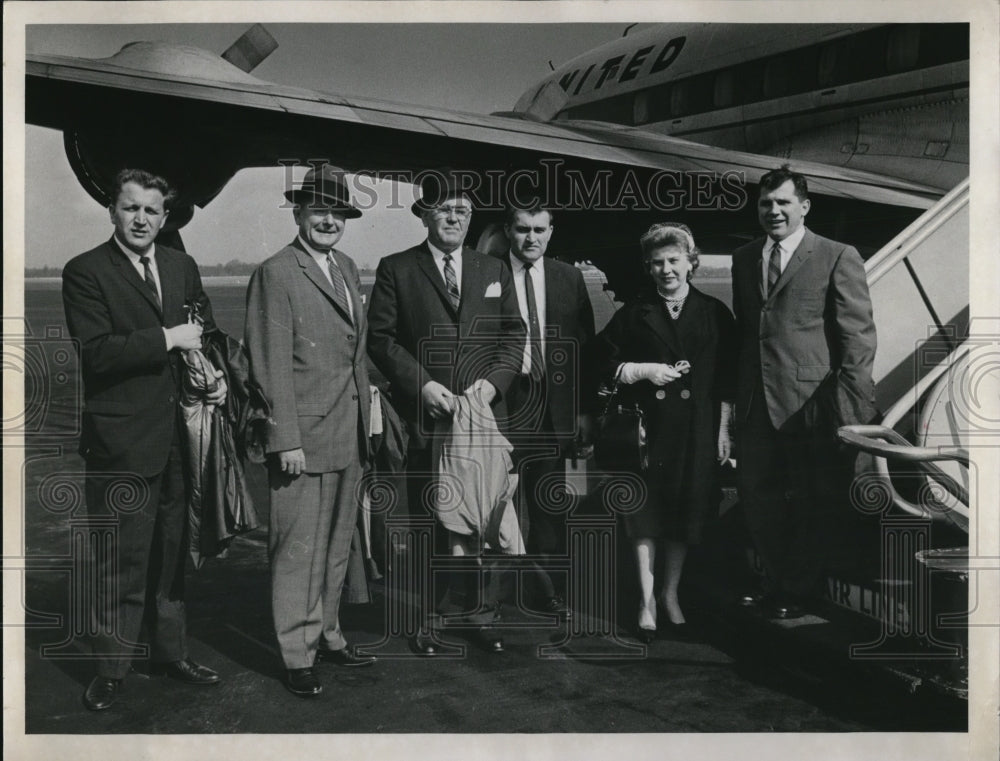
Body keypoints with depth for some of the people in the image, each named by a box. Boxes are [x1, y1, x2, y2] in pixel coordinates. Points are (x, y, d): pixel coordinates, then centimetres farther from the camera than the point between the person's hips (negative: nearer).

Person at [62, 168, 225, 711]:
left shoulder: (183, 267, 12)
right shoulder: (85, 272, -6)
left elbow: (207, 332, 21)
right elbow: (96, 351, -17)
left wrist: (218, 374, 3)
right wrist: (167, 339, -16)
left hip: (182, 433, 6)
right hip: (122, 439, -5)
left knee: (173, 552, 16)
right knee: (121, 559, 1)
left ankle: (171, 651, 31)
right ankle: (111, 670, 16)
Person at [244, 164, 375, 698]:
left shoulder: (348, 269, 14)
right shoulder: (275, 274, -9)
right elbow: (272, 366, -13)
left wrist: (365, 423, 15)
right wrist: (287, 439, -16)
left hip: (348, 434, 8)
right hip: (302, 437, -8)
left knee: (336, 545, 16)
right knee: (297, 550, 1)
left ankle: (327, 636, 30)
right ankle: (297, 655, 13)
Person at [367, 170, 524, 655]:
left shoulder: (494, 271, 15)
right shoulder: (395, 270, 4)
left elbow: (513, 335, 12)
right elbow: (381, 338, -2)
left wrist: (494, 380, -5)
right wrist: (422, 384, -12)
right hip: (423, 417, -2)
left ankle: (480, 612, 19)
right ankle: (431, 616, 18)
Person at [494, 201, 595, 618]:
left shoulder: (569, 277, 7)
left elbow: (585, 345, 7)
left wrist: (584, 407, 2)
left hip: (555, 407, 3)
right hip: (502, 401, -3)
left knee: (549, 504, 11)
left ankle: (547, 587, 23)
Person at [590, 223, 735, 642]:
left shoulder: (715, 313, 6)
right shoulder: (633, 315, 4)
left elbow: (726, 378, 6)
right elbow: (602, 363, 3)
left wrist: (723, 430, 2)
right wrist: (644, 371, -10)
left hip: (696, 430, 1)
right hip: (647, 428, -1)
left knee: (684, 514, 8)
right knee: (645, 513, -1)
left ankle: (670, 596, 25)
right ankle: (647, 600, 12)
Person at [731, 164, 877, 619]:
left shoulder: (838, 258, -4)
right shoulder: (744, 258, 13)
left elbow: (859, 335, -8)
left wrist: (850, 406, -13)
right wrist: (734, 391, 11)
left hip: (809, 406, -5)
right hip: (755, 406, 5)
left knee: (811, 503, 6)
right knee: (757, 497, 12)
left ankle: (798, 591, 24)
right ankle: (775, 584, 30)